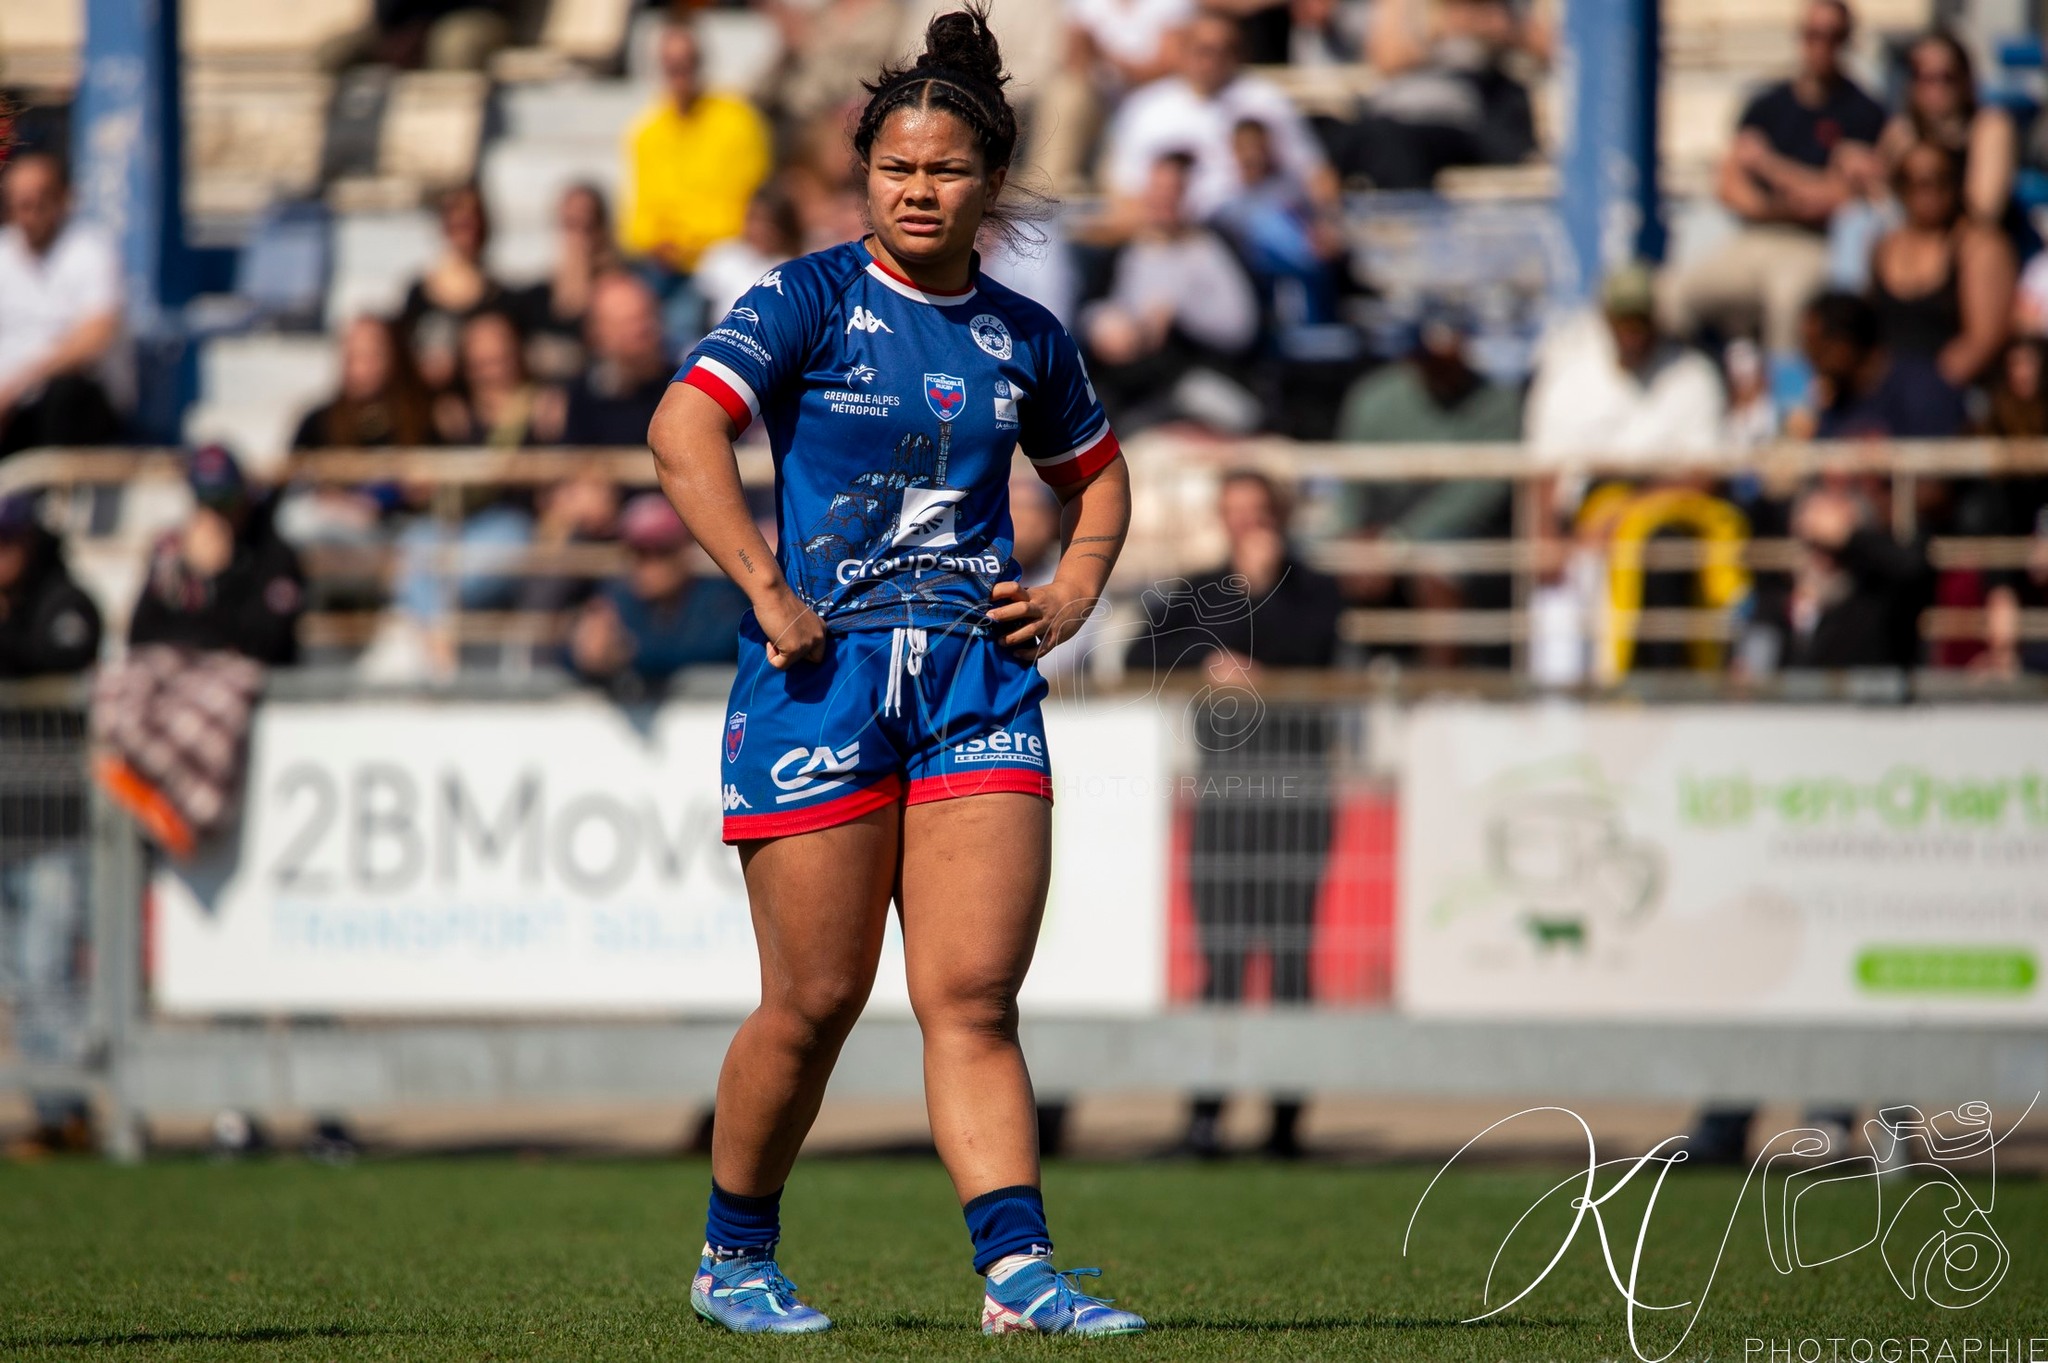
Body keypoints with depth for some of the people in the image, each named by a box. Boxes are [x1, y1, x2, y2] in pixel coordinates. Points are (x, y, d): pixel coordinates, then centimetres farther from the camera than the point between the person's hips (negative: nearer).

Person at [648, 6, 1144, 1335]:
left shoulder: (1025, 337, 12)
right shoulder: (812, 299, -2)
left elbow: (1098, 475, 29)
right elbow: (684, 428, -14)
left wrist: (1071, 597, 11)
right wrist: (767, 590, -20)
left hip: (978, 677, 3)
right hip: (824, 673, -3)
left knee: (974, 995, -7)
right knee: (817, 1000, 0)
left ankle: (1018, 1271, -12)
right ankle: (735, 1259, 18)